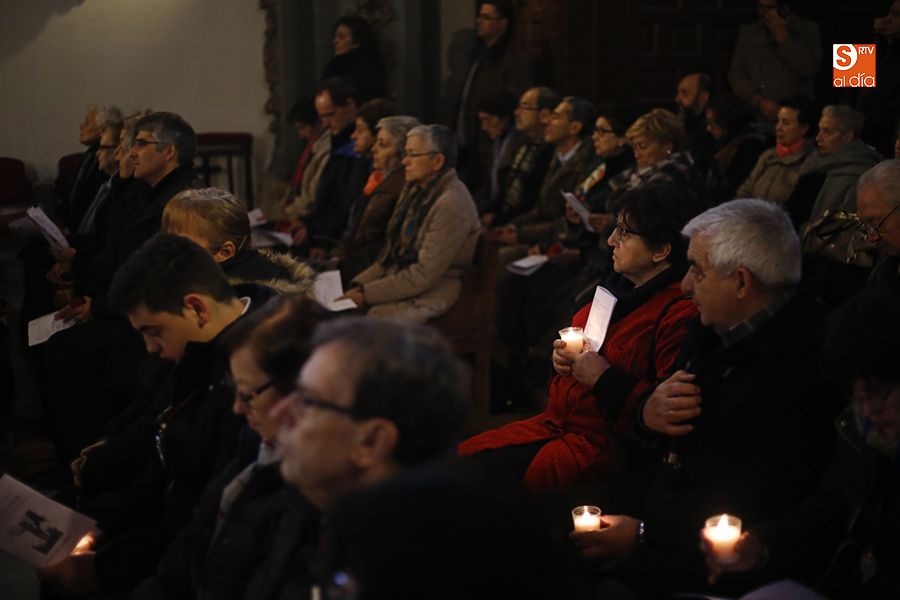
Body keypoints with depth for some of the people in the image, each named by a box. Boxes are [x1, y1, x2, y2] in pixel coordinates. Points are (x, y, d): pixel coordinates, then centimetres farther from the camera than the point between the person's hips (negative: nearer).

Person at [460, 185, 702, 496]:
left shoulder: (680, 314, -19)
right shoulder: (623, 287, 11)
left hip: (601, 446, -9)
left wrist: (604, 379, -20)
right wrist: (563, 356, 5)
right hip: (555, 424, 9)